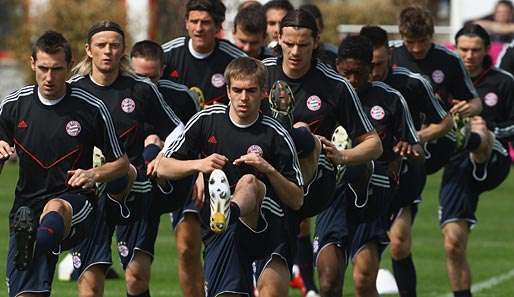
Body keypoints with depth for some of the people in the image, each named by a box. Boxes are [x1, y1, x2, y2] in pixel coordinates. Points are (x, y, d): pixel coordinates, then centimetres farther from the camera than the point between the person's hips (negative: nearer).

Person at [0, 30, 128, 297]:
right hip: (27, 207, 4)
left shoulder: (91, 108, 1)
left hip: (76, 206, -4)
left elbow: (122, 164, 9)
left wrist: (94, 175, -11)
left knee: (56, 208, -42)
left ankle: (34, 247, -74)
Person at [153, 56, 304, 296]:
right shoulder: (207, 120, 7)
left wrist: (268, 170, -15)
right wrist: (198, 164, -10)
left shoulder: (276, 136, 1)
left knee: (249, 182, -34)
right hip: (216, 232, 3)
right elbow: (162, 168, 8)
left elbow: (297, 201, 1)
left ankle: (228, 212, -66)